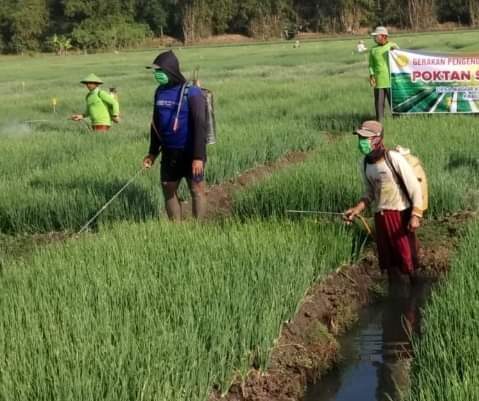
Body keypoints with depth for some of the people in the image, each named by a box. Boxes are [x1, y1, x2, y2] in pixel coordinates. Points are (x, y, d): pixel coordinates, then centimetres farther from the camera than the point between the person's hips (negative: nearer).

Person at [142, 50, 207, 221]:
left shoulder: (192, 93, -14)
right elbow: (156, 123, 15)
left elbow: (200, 126, -18)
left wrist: (198, 157, -23)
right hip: (169, 153, 6)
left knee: (197, 190, 0)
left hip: (190, 153, -6)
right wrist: (153, 152, 15)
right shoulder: (160, 92, 6)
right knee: (168, 190, 8)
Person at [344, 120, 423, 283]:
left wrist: (416, 215, -21)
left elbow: (415, 188, -14)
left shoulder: (395, 159, -17)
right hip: (380, 216, 6)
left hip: (401, 213, -6)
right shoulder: (365, 163, 2)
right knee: (388, 258, 13)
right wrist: (357, 209, -1)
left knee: (407, 254, 3)